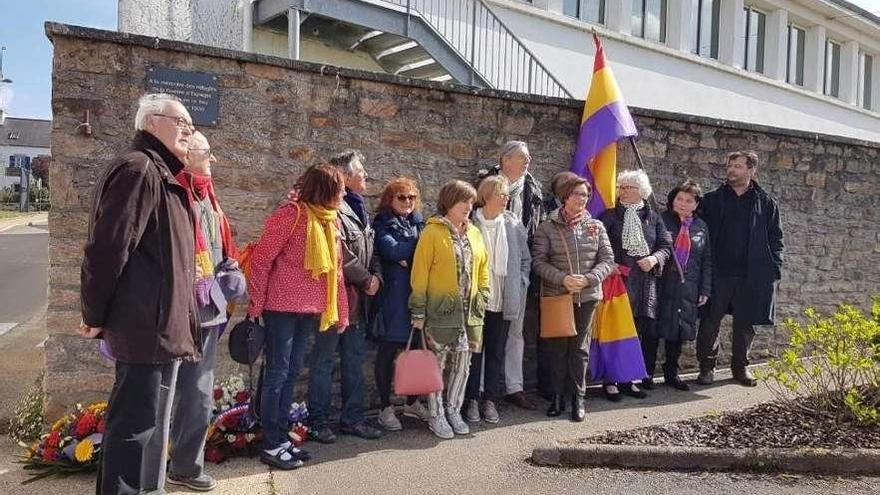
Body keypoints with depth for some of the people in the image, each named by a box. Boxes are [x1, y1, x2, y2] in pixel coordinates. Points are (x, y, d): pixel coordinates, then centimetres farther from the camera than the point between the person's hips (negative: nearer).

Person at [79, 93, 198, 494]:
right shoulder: (139, 168, -13)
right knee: (138, 424, -3)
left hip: (155, 323, 11)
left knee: (145, 421, 19)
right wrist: (95, 316, -12)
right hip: (149, 324, -11)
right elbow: (107, 246, -19)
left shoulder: (160, 173, 20)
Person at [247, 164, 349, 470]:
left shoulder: (331, 220, 11)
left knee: (291, 373, 13)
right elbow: (261, 259, -13)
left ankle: (281, 437, 24)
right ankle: (270, 446, 10)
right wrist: (255, 305, -12)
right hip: (283, 307, -8)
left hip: (310, 309, 8)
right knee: (277, 373, 0)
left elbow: (335, 269, 15)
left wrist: (341, 312, 14)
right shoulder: (292, 214, -13)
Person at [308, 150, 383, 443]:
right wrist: (367, 279, -8)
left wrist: (375, 275, 1)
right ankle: (319, 421, 14)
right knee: (324, 361, 3)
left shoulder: (358, 209, 16)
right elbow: (341, 257, -20)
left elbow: (368, 251, 19)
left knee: (355, 360, 14)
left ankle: (353, 418, 24)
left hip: (358, 298, 9)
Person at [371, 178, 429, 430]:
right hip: (393, 295, -5)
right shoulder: (383, 224, 1)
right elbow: (392, 250, -16)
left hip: (417, 294, 5)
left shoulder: (419, 223, 15)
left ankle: (412, 402, 26)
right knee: (388, 351, 3)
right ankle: (386, 408, 13)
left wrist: (409, 257, -13)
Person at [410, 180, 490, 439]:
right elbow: (419, 274, -9)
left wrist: (483, 299, 9)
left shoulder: (474, 233, 10)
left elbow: (483, 269, 16)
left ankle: (453, 410, 27)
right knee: (437, 363, 4)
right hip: (440, 311, -5)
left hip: (469, 311, 6)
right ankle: (436, 415, 17)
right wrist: (418, 311, -11)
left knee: (462, 364, 11)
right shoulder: (432, 232, -8)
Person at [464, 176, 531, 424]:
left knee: (497, 351, 11)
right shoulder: (471, 223, -8)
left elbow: (525, 259, 10)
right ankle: (472, 400, 19)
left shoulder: (514, 224, 2)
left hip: (504, 301, 3)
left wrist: (520, 286, 2)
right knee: (474, 350, 7)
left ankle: (491, 400, 23)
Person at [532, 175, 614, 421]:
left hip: (587, 296, 2)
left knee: (581, 347, 8)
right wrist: (563, 279, -20)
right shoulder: (548, 227, -3)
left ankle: (578, 396, 19)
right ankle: (558, 395, 19)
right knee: (557, 346, 6)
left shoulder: (596, 226, 4)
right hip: (556, 295, -1)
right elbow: (539, 260, -8)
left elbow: (607, 259, 2)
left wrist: (588, 278, -14)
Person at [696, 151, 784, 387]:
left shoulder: (766, 203, 7)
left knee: (745, 323, 9)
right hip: (717, 273, -1)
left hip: (751, 276, 1)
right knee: (710, 321, 1)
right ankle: (707, 366, 13)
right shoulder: (712, 200, 5)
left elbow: (776, 238, 9)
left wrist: (774, 268, -1)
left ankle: (740, 366, 25)